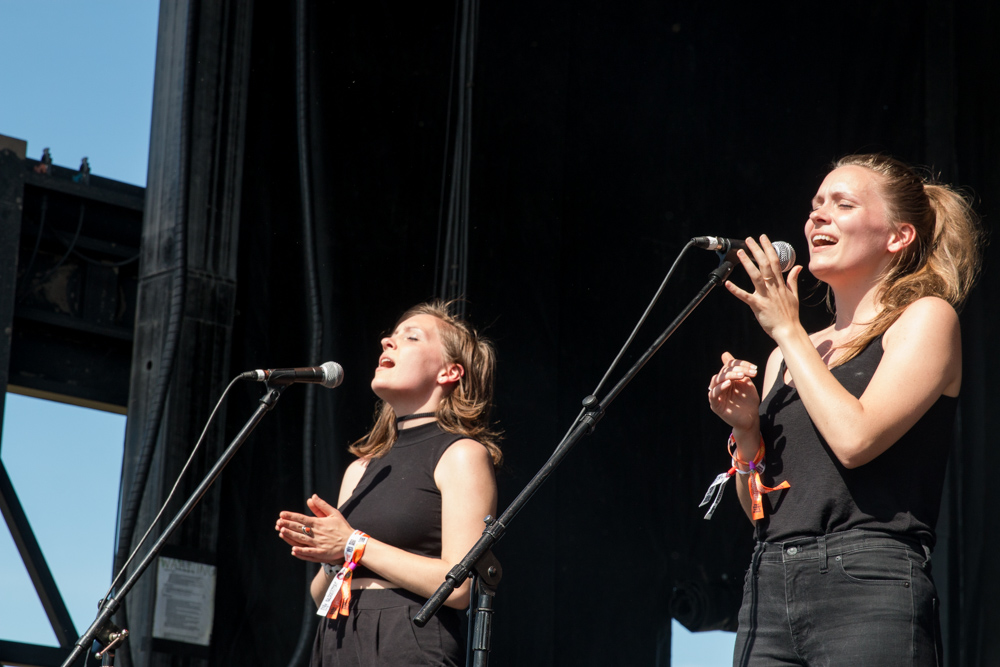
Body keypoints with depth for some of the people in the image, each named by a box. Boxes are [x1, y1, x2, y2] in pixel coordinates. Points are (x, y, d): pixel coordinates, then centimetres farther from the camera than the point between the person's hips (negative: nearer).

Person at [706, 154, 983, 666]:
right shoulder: (789, 354, 18)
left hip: (869, 588, -5)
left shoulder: (927, 318, 3)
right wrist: (746, 431, 1)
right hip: (769, 589, 5)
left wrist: (787, 330, -3)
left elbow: (856, 439, -13)